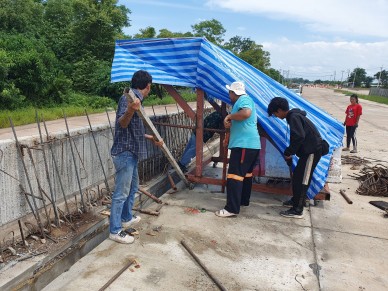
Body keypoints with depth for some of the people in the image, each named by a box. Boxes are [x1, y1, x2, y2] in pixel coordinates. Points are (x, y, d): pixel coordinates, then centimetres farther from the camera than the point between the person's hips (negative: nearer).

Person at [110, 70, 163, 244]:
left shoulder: (135, 98, 16)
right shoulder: (128, 98, -14)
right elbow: (122, 124, -28)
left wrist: (151, 138, 30)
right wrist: (130, 110, -48)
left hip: (131, 152, 10)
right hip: (124, 153, -10)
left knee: (132, 187, 22)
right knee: (121, 193, -2)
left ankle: (126, 218, 38)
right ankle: (115, 231, 9)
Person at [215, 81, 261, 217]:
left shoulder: (244, 99, -9)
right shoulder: (243, 100, 22)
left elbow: (246, 113, -31)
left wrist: (229, 116, -18)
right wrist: (230, 123, 6)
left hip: (244, 145, -11)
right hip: (250, 145, 11)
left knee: (234, 176, -10)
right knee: (246, 174, 20)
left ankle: (232, 209, -8)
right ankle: (243, 200, 33)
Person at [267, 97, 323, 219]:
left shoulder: (293, 117, -15)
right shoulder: (294, 115, 16)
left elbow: (299, 137, -27)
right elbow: (297, 137, 21)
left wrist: (288, 152, -16)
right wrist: (290, 152, 15)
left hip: (312, 150, -10)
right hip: (309, 149, 10)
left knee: (301, 179, -7)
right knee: (297, 176, 18)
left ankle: (297, 210, -1)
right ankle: (296, 200, 34)